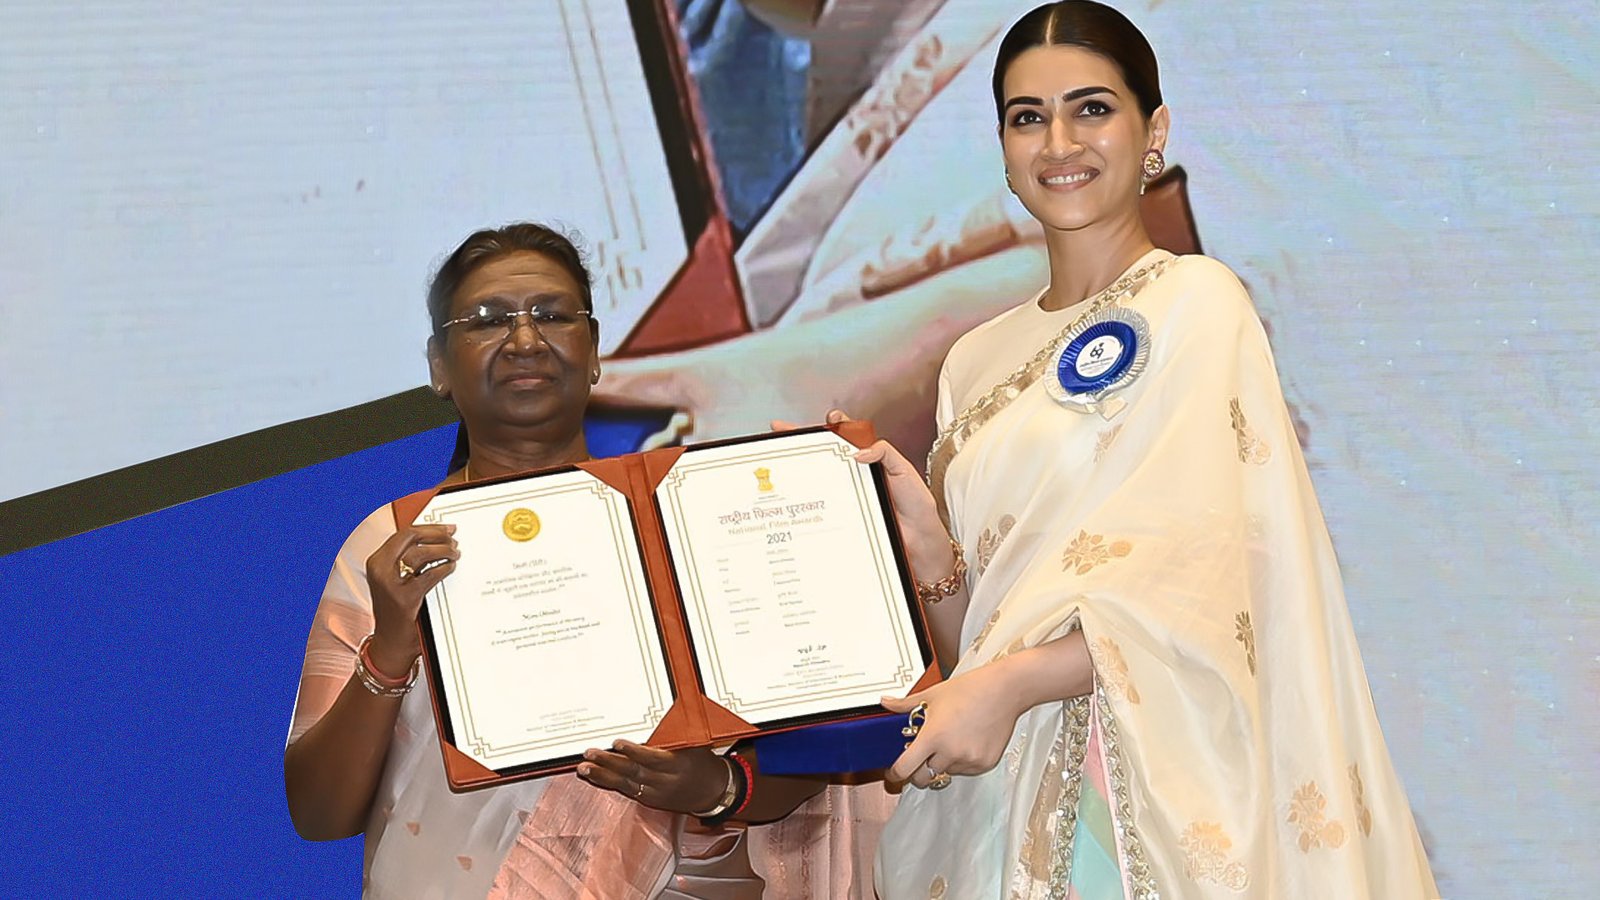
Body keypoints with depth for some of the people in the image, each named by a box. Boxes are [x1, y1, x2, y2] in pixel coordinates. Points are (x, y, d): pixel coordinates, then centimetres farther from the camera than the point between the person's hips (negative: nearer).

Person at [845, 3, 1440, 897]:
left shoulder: (1195, 301, -4)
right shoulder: (978, 362, 14)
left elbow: (1200, 585, -15)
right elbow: (972, 644, 13)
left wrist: (1010, 685, -23)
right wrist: (928, 547, -6)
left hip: (1156, 778, -5)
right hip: (1006, 790, 5)